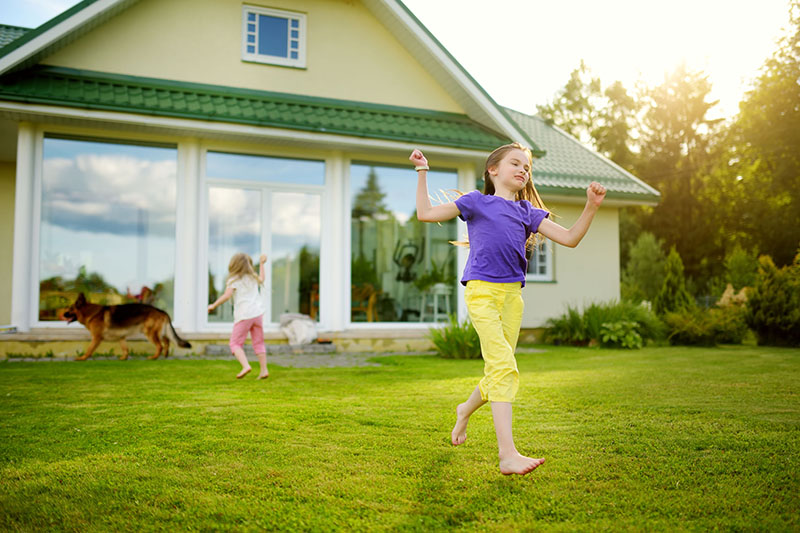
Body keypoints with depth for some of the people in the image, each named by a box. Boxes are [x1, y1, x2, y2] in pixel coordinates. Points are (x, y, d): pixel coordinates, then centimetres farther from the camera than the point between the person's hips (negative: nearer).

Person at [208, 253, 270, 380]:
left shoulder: (233, 280, -6)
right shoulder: (253, 278, 13)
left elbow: (226, 296, -19)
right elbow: (261, 280, 37)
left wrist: (213, 305, -8)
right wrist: (261, 264, 48)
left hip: (244, 316, -6)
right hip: (258, 313, 6)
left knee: (235, 343, 3)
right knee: (258, 343, 13)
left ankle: (246, 366, -17)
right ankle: (264, 370, 9)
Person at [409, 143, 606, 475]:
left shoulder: (528, 212, 18)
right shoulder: (477, 202, 9)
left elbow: (570, 238, 11)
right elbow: (426, 214, 7)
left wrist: (591, 206, 0)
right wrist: (422, 172, 4)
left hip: (512, 294, 5)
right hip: (481, 290, -5)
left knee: (499, 370, 9)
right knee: (503, 366, -18)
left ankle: (466, 409, 41)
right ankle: (508, 455, -21)